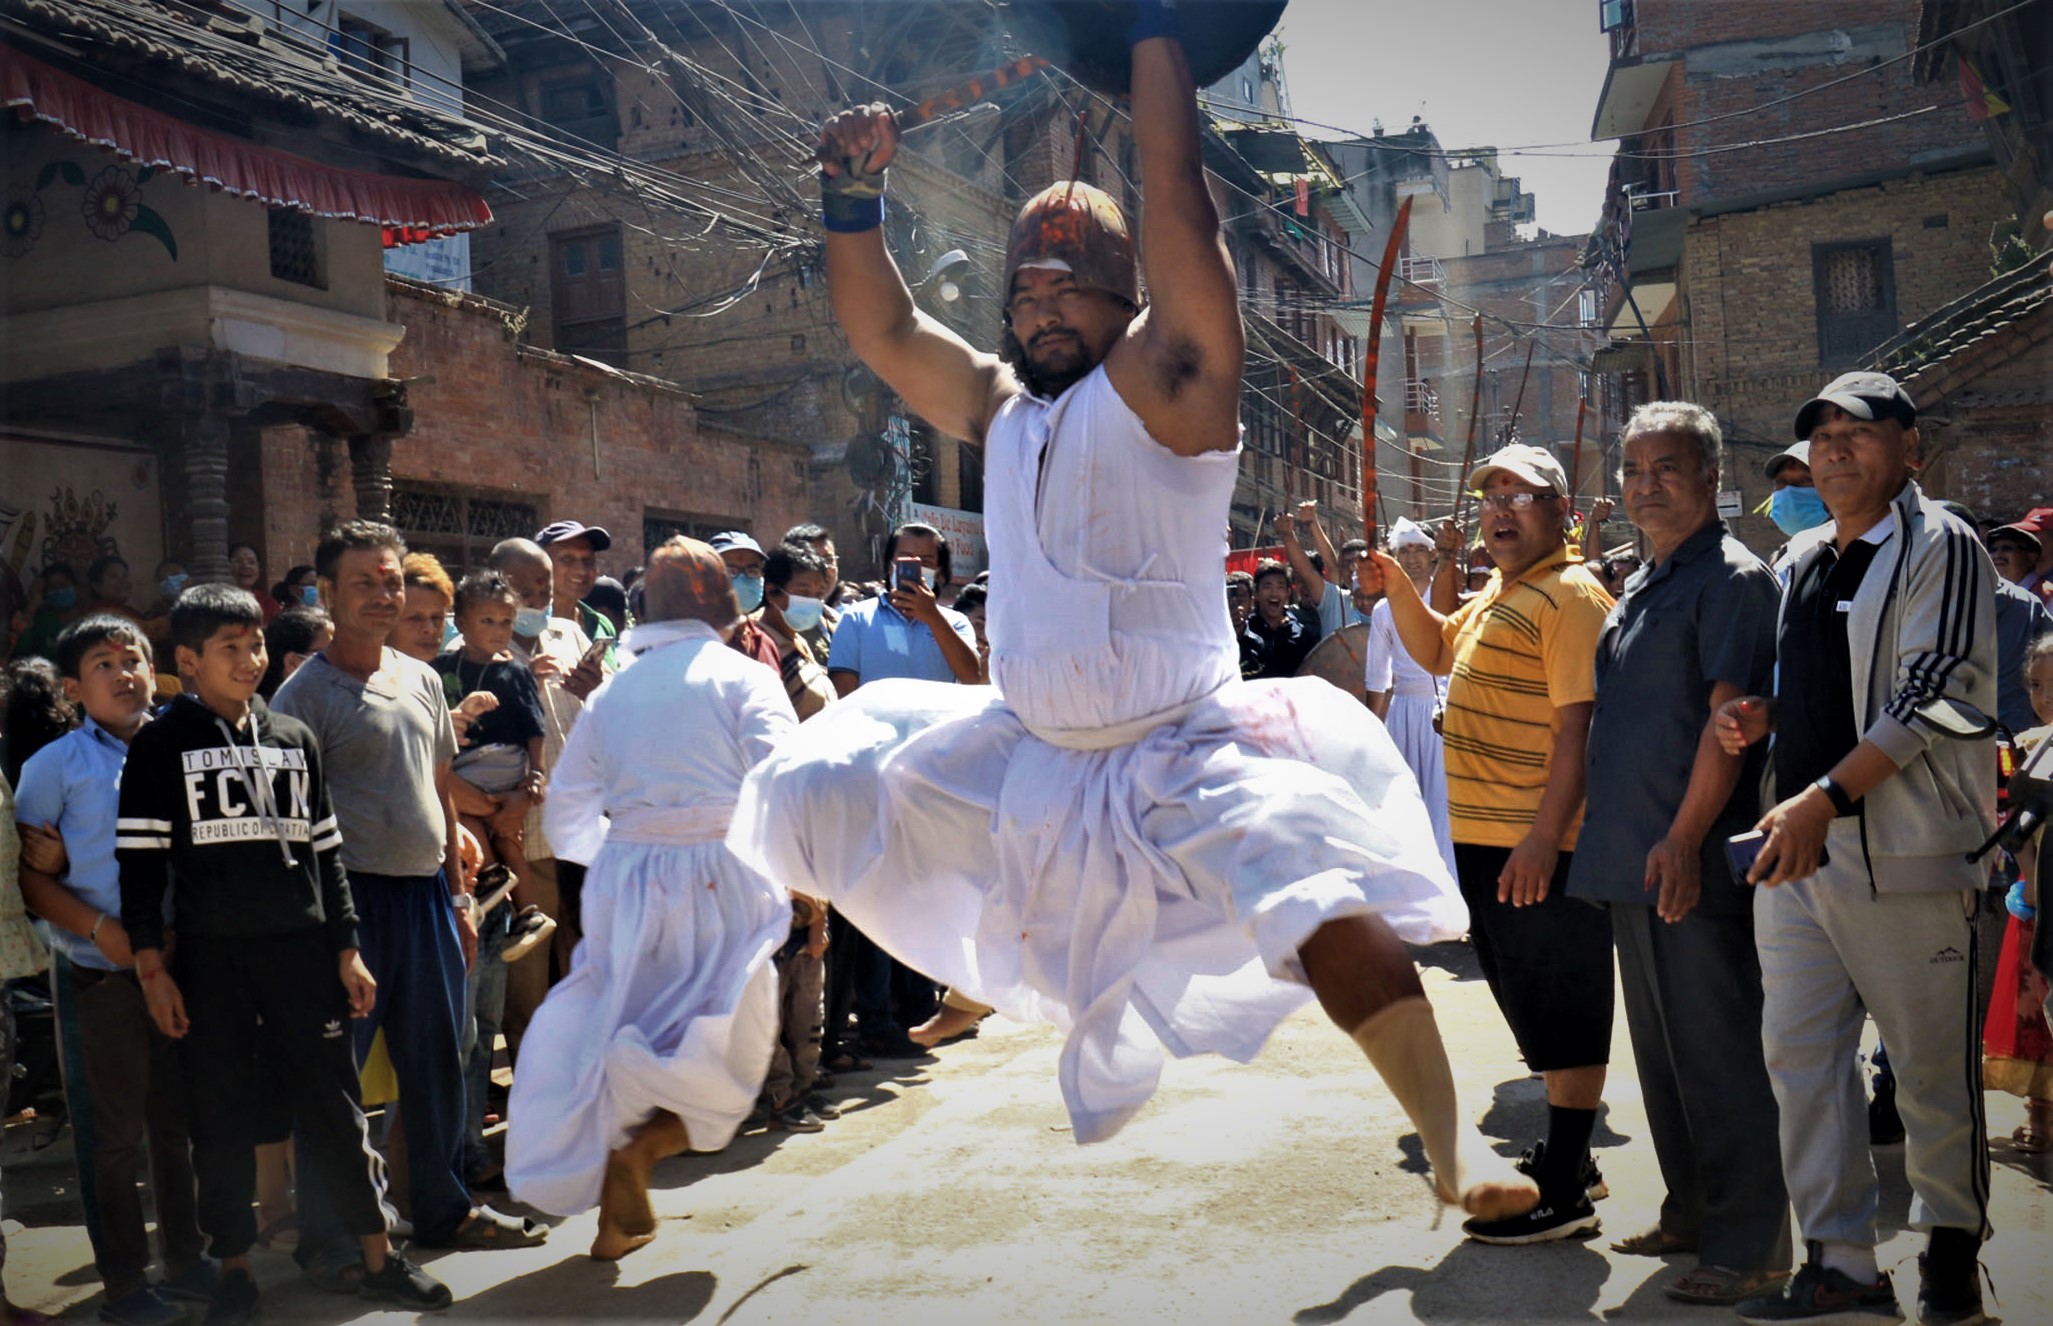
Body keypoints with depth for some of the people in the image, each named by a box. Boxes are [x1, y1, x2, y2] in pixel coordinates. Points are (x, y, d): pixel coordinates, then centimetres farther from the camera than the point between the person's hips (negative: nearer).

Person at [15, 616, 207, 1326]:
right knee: (113, 1133, 5)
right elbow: (28, 874, -6)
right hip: (99, 974, -3)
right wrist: (101, 929, -16)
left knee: (180, 1121, 13)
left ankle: (187, 1260, 27)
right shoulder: (56, 765, -3)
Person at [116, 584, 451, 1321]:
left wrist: (347, 950, 9)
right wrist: (150, 964, -7)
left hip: (300, 950, 2)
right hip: (210, 958, -2)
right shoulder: (160, 746, 1)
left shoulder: (294, 739, 10)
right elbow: (140, 860, -1)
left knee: (333, 1108, 5)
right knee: (221, 1121, 7)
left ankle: (379, 1258, 12)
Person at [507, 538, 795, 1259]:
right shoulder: (744, 677, -2)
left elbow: (566, 814, 13)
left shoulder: (612, 691, 11)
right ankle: (639, 1147, -16)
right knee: (726, 1060, 9)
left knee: (623, 1042, 18)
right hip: (720, 880, -4)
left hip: (624, 881, 4)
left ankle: (618, 1215, 22)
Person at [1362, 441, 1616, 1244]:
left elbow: (1579, 725, -20)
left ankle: (1564, 1192, 8)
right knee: (1532, 1005, 18)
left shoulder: (1571, 596, -13)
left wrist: (1544, 837, -25)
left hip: (1539, 850, -10)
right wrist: (1400, 592, 13)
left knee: (1561, 1011, 0)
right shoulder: (1497, 595, 16)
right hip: (1483, 841, 10)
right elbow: (1437, 652, 32)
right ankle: (1568, 1156, 33)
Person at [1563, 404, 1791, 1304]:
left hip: (1694, 862, -9)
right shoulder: (1641, 586, 17)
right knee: (1661, 1049, 16)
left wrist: (1684, 840, -21)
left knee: (1719, 1052, -4)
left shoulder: (1733, 578, -9)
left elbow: (1727, 716, -17)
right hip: (1635, 860, 9)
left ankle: (1749, 1245, 5)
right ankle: (1692, 1213, 29)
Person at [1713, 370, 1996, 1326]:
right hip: (1795, 846, 7)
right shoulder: (1801, 558, 17)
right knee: (1799, 1054, 5)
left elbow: (1930, 692, -15)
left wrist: (1825, 797, -22)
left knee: (1932, 1065, 4)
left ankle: (1950, 1249, 24)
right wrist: (1761, 716, 6)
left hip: (1904, 851, -7)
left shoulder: (1939, 547, -5)